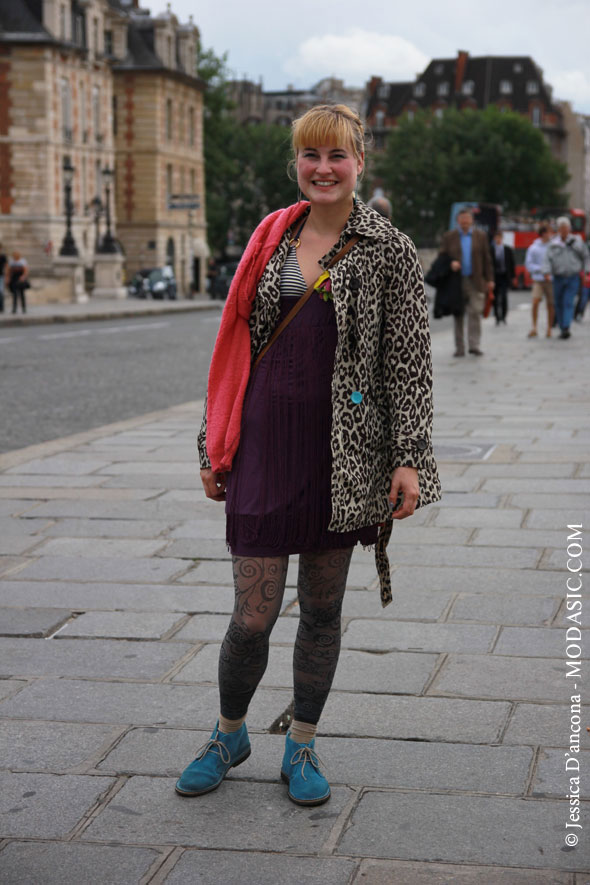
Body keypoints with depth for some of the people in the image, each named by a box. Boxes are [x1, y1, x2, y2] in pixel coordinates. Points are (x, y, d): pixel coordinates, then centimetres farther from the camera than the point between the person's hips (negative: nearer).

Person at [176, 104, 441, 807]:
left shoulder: (389, 250, 1)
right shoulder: (270, 241, 9)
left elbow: (408, 361, -2)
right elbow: (234, 345, 13)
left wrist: (408, 459, -9)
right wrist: (214, 446, 13)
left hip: (346, 450, -1)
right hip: (266, 441, 1)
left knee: (322, 607, 9)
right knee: (253, 614, 1)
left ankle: (302, 748, 26)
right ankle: (229, 735, 26)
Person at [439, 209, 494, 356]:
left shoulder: (480, 236, 9)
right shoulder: (449, 237, 8)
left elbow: (486, 259, 8)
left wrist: (489, 279, 3)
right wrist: (451, 263, -15)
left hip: (475, 281, 0)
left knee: (475, 312, -9)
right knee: (458, 315, 4)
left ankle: (474, 345, -4)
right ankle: (459, 347, 10)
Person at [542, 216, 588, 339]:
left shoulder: (577, 242, 2)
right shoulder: (553, 244, 2)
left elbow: (585, 256, 15)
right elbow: (547, 259, -6)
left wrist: (582, 269, 11)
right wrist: (547, 272, -21)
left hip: (573, 278, -2)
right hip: (558, 278, 2)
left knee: (568, 303, -13)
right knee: (559, 304, 5)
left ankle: (566, 328, -22)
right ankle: (562, 329, 15)